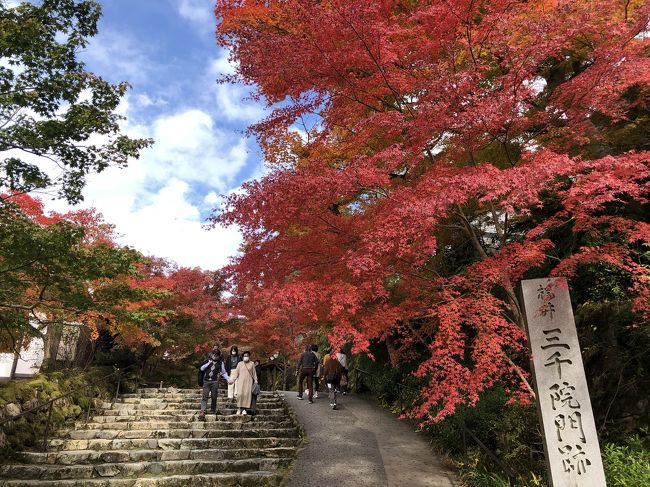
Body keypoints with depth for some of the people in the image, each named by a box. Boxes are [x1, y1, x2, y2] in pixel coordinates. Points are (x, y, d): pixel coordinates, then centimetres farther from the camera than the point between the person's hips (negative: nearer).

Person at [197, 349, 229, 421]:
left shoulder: (220, 362, 5)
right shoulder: (207, 360, 9)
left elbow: (223, 372, 10)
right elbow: (201, 368, 4)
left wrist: (228, 379, -2)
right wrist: (208, 363, -5)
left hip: (214, 382, 0)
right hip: (206, 381, 0)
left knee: (214, 397, 4)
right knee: (205, 397, -8)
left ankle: (213, 410, 19)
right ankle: (202, 412, -13)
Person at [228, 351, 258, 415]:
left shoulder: (252, 364, 10)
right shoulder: (240, 364, 11)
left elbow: (254, 373, 12)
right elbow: (236, 372, 8)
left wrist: (255, 381, 7)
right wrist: (232, 379, -2)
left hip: (248, 381, 0)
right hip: (241, 381, 0)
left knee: (247, 394, -10)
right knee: (240, 394, -11)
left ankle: (245, 409, -6)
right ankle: (239, 408, -4)